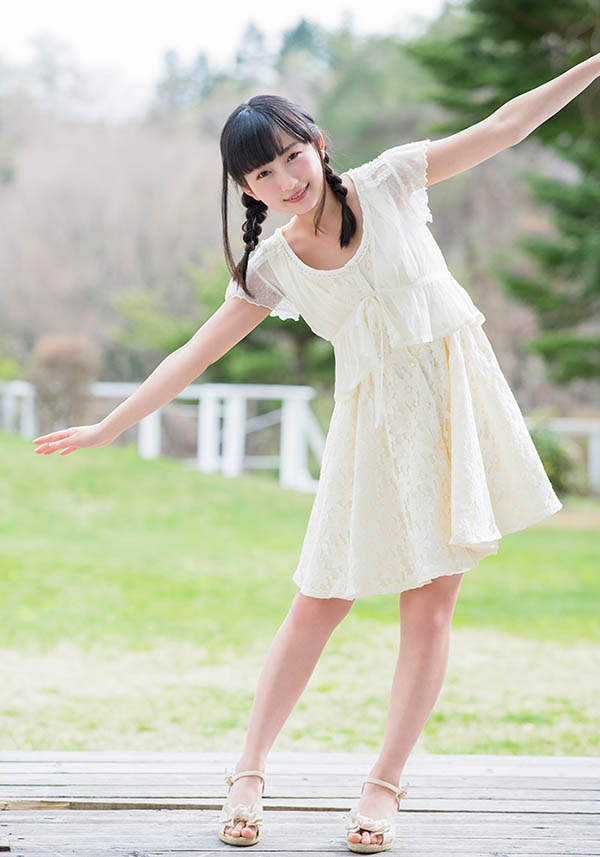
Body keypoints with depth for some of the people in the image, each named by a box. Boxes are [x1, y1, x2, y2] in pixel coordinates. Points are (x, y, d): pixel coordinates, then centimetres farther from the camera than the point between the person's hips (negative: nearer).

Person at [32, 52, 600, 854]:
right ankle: (250, 772, 11)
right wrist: (108, 428, 0)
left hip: (454, 396, 0)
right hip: (374, 422, 0)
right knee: (320, 601, 1)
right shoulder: (272, 267, -3)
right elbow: (193, 356, 1)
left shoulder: (386, 182, -5)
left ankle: (386, 783, 8)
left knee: (430, 606, 0)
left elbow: (504, 126, -1)